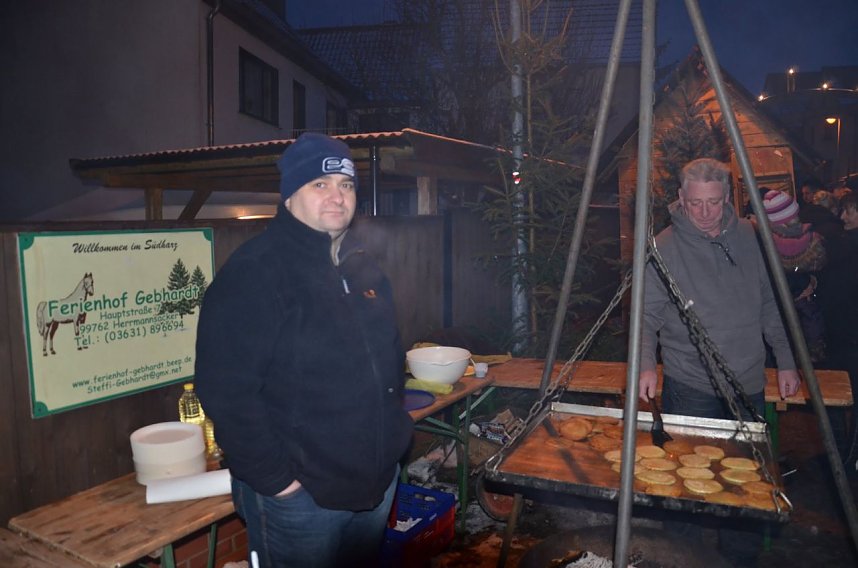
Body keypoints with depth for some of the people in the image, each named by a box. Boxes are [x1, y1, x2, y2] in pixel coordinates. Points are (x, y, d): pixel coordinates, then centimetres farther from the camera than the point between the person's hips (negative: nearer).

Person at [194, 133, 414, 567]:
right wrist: (273, 478, -19)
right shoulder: (253, 272, -17)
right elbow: (225, 389, -21)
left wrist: (393, 431, 12)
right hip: (301, 495, -7)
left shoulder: (363, 269, 7)